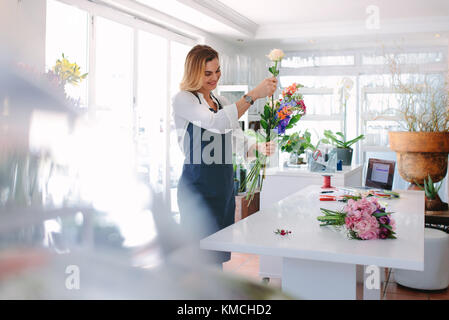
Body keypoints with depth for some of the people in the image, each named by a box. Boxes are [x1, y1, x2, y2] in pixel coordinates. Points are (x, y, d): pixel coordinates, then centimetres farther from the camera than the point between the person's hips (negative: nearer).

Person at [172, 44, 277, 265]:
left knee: (218, 257, 13)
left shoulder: (222, 103, 17)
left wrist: (259, 147, -11)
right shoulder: (183, 99, -6)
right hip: (198, 188, -7)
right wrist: (253, 95, -26)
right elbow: (217, 123, -24)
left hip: (224, 187, 7)